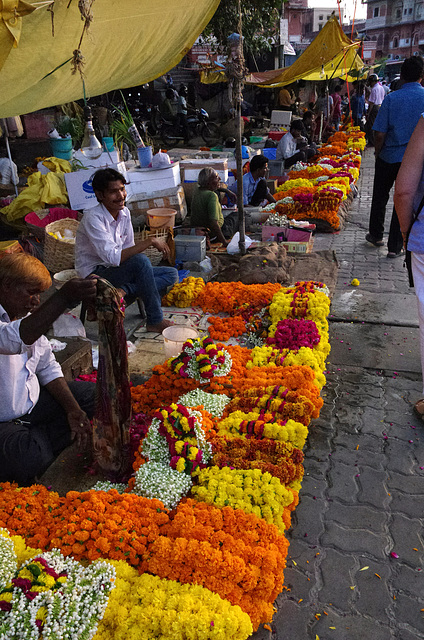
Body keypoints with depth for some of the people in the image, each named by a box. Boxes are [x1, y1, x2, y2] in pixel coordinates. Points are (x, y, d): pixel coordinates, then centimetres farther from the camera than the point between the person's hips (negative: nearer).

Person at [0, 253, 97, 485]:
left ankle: (37, 444, -4)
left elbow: (48, 367, 11)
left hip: (31, 403, 9)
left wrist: (72, 408, 0)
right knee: (30, 461, -35)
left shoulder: (27, 316, 6)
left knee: (93, 395, 3)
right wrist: (65, 298, -52)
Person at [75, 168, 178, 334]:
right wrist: (150, 242, -30)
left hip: (117, 270, 8)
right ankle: (155, 322, -23)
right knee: (140, 261, -34)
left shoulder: (124, 213, 2)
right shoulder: (93, 218, -22)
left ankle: (124, 292, -19)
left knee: (171, 274, -2)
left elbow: (129, 250, 9)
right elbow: (112, 257, -32)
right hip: (95, 275, -8)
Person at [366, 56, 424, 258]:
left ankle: (375, 235, 32)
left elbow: (379, 133, -9)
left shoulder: (391, 98, -7)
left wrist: (378, 153, 6)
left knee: (379, 197, 18)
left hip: (388, 157, 0)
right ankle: (395, 247, 10)